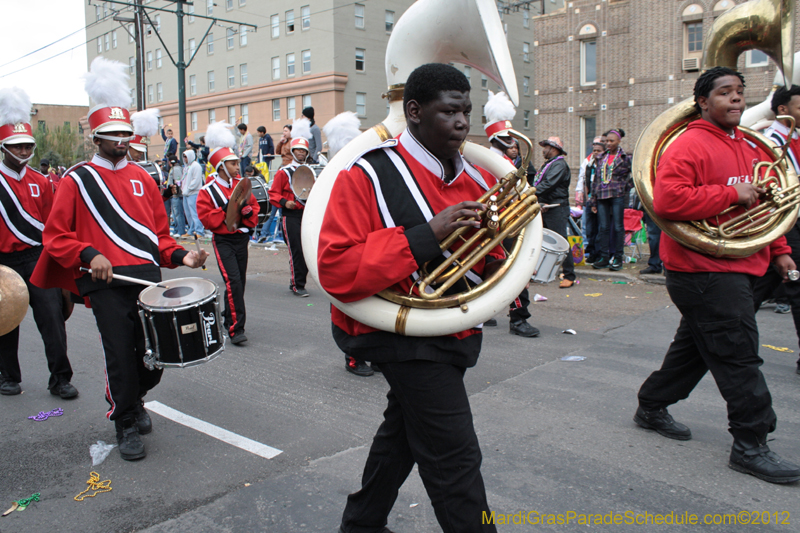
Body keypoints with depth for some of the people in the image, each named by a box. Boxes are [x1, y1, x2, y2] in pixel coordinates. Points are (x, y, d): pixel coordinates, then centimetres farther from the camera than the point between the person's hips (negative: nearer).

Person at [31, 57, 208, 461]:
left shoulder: (142, 178, 15)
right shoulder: (77, 180, 2)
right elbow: (56, 236, 1)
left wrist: (179, 256, 0)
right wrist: (88, 255, -16)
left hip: (148, 277, 4)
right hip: (106, 281, -4)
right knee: (120, 356, -3)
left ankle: (133, 398, 36)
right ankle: (126, 424, 18)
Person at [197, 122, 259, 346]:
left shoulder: (242, 184, 7)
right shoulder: (208, 190, -7)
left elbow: (254, 206, 11)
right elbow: (206, 217, -12)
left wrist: (247, 211, -10)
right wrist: (226, 211, -21)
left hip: (242, 238, 5)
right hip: (223, 241, -5)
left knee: (240, 281, 12)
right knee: (233, 281, -15)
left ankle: (229, 318, 31)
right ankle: (236, 328, -11)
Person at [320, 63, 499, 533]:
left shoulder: (477, 179, 3)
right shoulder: (368, 176, -18)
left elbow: (488, 259, 17)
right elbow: (337, 269, -27)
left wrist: (495, 257, -8)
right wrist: (427, 234, -31)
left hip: (457, 332, 8)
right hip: (409, 336, -8)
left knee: (404, 431, 23)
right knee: (455, 458, -7)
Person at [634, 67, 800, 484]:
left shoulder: (748, 149, 18)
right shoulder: (690, 145, -12)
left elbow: (763, 204, 27)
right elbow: (666, 200, -26)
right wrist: (731, 194, -21)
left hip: (737, 269, 10)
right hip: (705, 272, -10)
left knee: (695, 345, 18)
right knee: (738, 356, -5)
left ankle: (652, 407, 33)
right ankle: (750, 446, 7)